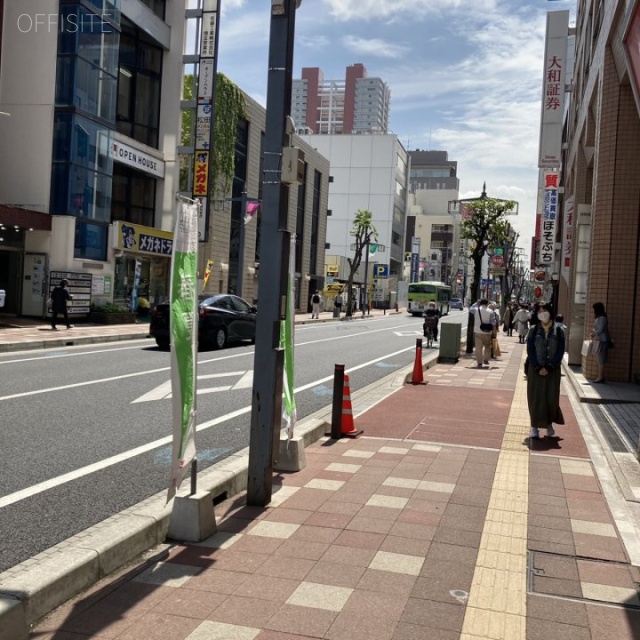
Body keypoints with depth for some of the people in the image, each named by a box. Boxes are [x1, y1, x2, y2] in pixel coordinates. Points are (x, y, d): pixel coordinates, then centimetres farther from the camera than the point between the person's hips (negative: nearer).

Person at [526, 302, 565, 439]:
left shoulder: (558, 331, 0)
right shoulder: (534, 330, 1)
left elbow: (560, 351, -3)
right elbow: (530, 350, -2)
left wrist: (549, 368, -12)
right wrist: (538, 367, -12)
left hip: (553, 370, 0)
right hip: (536, 369, 0)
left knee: (551, 397, 3)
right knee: (535, 397, 0)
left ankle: (549, 424, 24)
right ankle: (535, 427, 6)